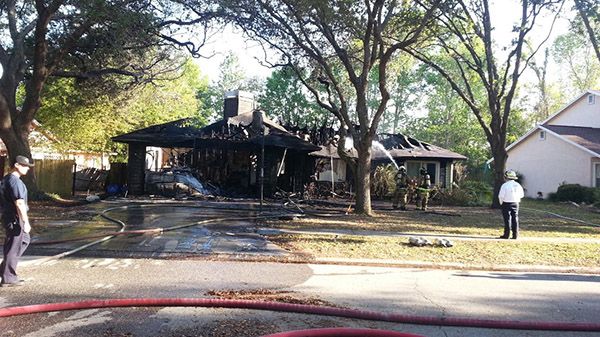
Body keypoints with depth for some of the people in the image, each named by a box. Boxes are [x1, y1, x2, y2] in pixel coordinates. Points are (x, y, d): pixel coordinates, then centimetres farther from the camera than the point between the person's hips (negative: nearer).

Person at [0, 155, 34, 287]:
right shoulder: (15, 181, -18)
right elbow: (19, 203, -24)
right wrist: (26, 222, -23)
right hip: (15, 218, -10)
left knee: (24, 241, 20)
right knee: (14, 247, -2)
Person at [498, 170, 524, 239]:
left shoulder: (505, 185, -14)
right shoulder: (518, 185, 5)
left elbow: (501, 196, -15)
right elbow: (521, 195, 12)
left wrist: (501, 202, 2)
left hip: (507, 204, -5)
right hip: (516, 203, 5)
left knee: (507, 219, -1)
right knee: (515, 219, 8)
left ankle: (506, 235, 1)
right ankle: (515, 235, 10)